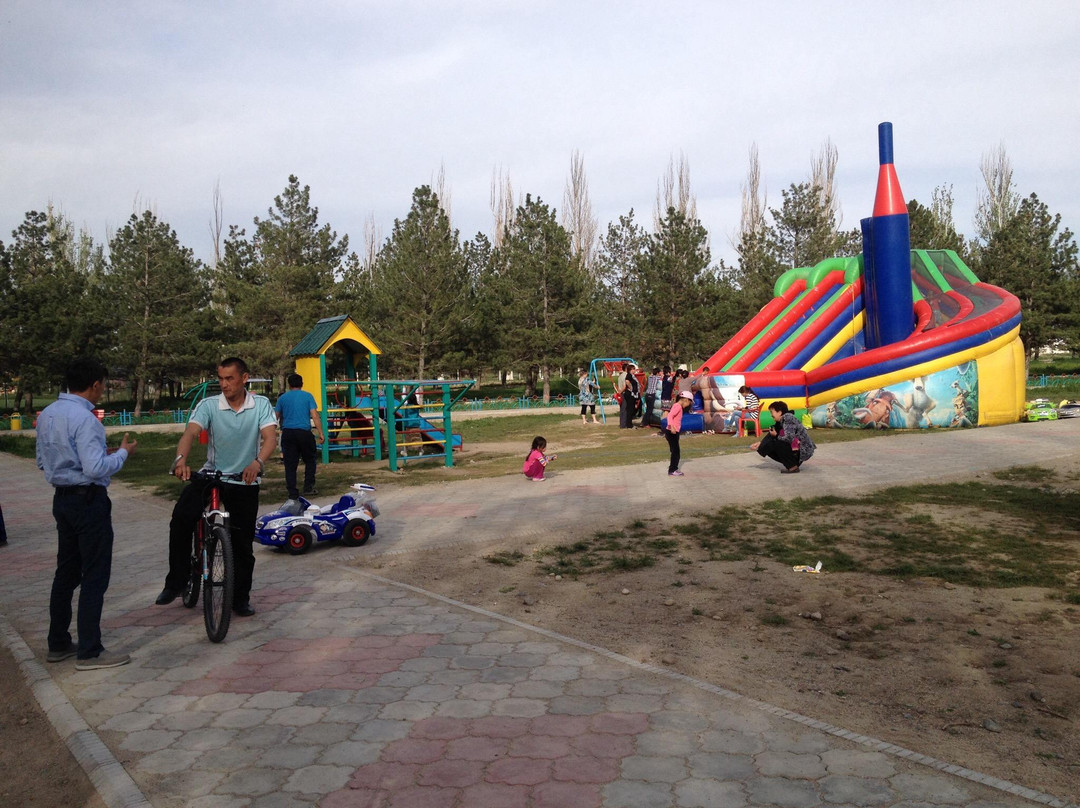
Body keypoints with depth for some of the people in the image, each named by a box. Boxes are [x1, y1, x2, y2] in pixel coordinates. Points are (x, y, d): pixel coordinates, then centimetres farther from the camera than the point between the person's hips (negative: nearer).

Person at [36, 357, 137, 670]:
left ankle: (58, 643, 26)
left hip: (62, 499, 9)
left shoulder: (47, 414, 8)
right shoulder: (84, 418, -21)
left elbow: (42, 461, 18)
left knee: (66, 571, 17)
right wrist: (123, 453, -10)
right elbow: (96, 469, -26)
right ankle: (89, 651, 4)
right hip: (88, 501, -9)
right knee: (95, 576, -1)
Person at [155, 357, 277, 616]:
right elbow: (191, 432, -20)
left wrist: (258, 462, -40)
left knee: (243, 544, 6)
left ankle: (241, 597, 25)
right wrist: (181, 459, -41)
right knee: (180, 520, -22)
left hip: (245, 482, 0)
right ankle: (176, 582, -4)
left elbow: (270, 437, -19)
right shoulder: (208, 405, -6)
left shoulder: (261, 405, -6)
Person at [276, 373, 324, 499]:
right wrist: (320, 433, -5)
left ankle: (293, 493, 5)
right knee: (309, 461, 16)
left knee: (290, 464, 5)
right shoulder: (308, 396, 2)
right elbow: (315, 416, -5)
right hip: (304, 432, -1)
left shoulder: (283, 398, 8)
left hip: (287, 433, 2)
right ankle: (308, 487, 8)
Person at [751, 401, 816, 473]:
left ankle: (793, 467, -11)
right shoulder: (780, 422, 8)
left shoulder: (788, 418, -18)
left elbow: (789, 438, -28)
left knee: (775, 443, -20)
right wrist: (760, 443, -2)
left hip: (804, 450, -9)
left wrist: (776, 436, -12)